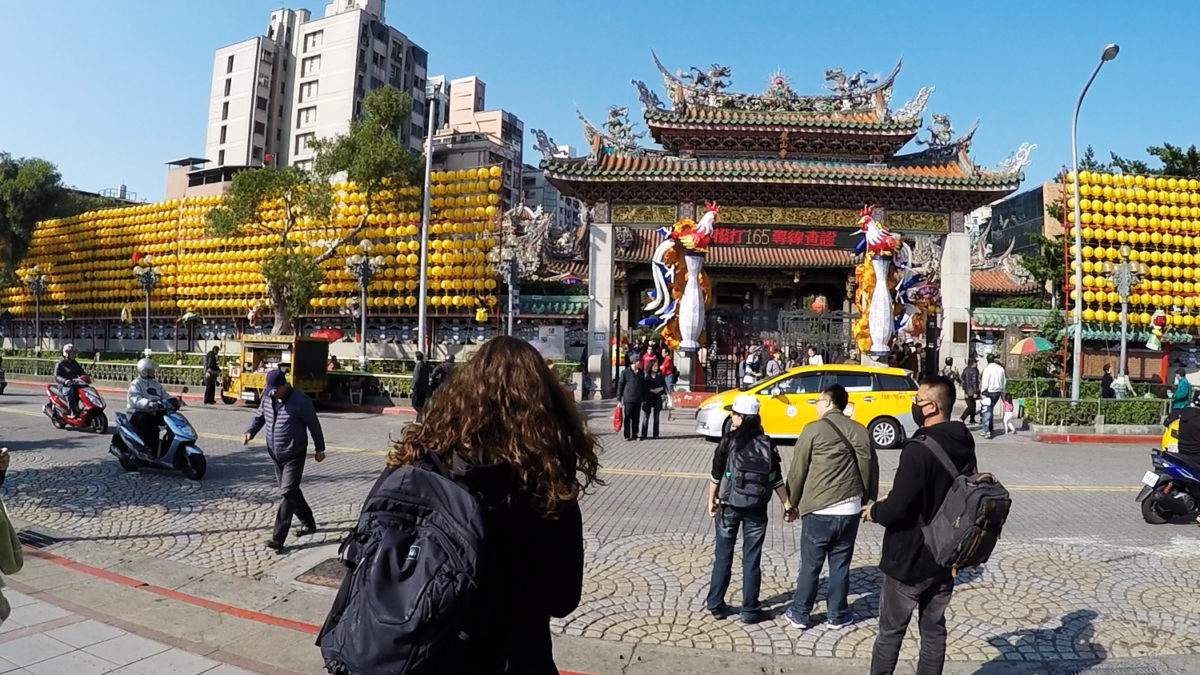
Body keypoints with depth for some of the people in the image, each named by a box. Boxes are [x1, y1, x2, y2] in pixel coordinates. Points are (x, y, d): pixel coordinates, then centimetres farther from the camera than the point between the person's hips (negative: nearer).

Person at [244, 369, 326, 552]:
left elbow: (314, 424, -8)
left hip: (294, 456, -7)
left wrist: (320, 449, -1)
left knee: (287, 494, -11)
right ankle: (308, 523, 34)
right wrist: (250, 432, -4)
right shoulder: (267, 398, 1)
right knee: (292, 492, 16)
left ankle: (278, 538, -9)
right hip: (276, 455, 7)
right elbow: (260, 417, 17)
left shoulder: (299, 400, -16)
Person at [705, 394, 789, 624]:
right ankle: (750, 610, 15)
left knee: (722, 557, 11)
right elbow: (777, 480, 1)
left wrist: (711, 501, 7)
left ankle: (716, 605, 20)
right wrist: (786, 504, 10)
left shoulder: (728, 441, -10)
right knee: (752, 560, 9)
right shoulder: (766, 444, -2)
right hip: (756, 510, 2)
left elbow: (716, 476, -6)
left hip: (729, 507, -2)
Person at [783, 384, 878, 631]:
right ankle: (837, 615, 22)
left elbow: (797, 471, -4)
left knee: (810, 564, 7)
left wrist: (792, 502, 9)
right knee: (840, 564, 13)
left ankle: (800, 614, 17)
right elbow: (871, 470, 9)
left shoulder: (813, 430, -8)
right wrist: (866, 500, 21)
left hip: (818, 509, -3)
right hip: (850, 509, 4)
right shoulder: (860, 431, 4)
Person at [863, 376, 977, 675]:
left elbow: (897, 510, -26)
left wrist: (875, 511, -4)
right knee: (934, 630, 17)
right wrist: (890, 505, 13)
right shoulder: (964, 445, 2)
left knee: (890, 631, 8)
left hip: (909, 560, -7)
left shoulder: (919, 449, -26)